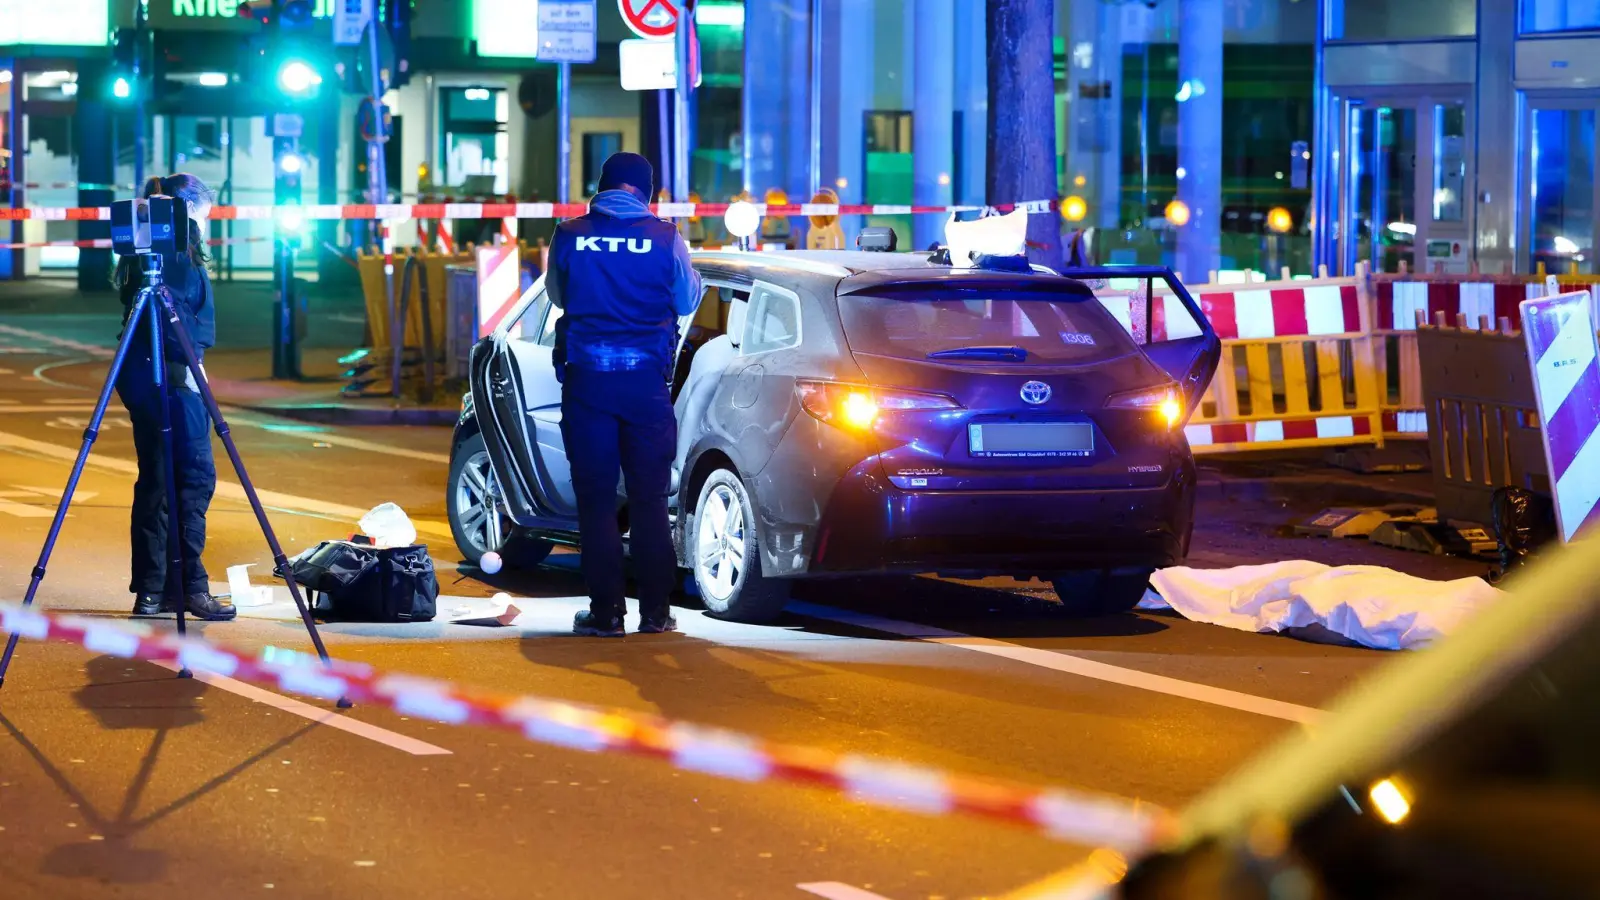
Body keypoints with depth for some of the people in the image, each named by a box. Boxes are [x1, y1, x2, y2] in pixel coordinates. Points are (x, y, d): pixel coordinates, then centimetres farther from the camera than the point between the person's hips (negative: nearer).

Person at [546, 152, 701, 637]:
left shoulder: (569, 236, -1)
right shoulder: (665, 237, -4)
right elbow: (686, 301, 11)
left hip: (586, 378, 0)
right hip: (646, 379, 0)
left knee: (595, 499, 4)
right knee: (649, 500, 6)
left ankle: (606, 611, 3)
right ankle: (655, 611, 7)